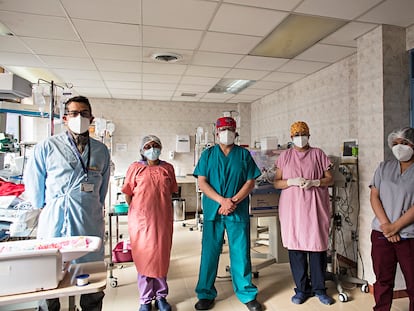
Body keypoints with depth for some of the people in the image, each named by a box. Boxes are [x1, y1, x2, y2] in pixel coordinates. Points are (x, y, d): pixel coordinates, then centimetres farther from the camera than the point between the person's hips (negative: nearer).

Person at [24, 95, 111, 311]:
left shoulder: (101, 151, 7)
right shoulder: (47, 147, -2)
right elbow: (33, 184, 6)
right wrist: (48, 210, 13)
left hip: (90, 227, 2)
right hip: (54, 227, -2)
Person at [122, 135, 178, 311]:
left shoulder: (168, 168, 5)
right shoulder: (135, 168, -1)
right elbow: (128, 194, 3)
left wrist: (161, 207, 11)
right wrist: (137, 210, 7)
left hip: (163, 219, 2)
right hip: (141, 220, -2)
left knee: (162, 256, 11)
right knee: (143, 257, 8)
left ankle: (161, 296, 29)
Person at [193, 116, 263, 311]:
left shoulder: (244, 154, 6)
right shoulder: (207, 154, 6)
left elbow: (250, 182, 1)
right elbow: (202, 183, -1)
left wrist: (233, 202, -12)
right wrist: (222, 200, -13)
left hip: (238, 212, 0)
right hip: (212, 212, 1)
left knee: (241, 253, 7)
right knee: (209, 252, 8)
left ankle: (247, 294, 24)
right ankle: (205, 294, 24)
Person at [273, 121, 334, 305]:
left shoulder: (318, 154, 8)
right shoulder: (285, 155, 9)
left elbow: (330, 179, 7)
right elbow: (276, 183, 6)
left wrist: (314, 182, -12)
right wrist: (292, 181, -12)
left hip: (315, 207, 0)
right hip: (292, 207, 1)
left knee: (317, 247, 3)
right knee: (295, 247, 3)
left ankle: (319, 288, 21)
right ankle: (302, 288, 19)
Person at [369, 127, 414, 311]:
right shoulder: (384, 167, 8)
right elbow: (374, 196, 2)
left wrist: (394, 227, -13)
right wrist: (386, 225, -8)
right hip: (381, 234, 3)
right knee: (383, 280, 13)